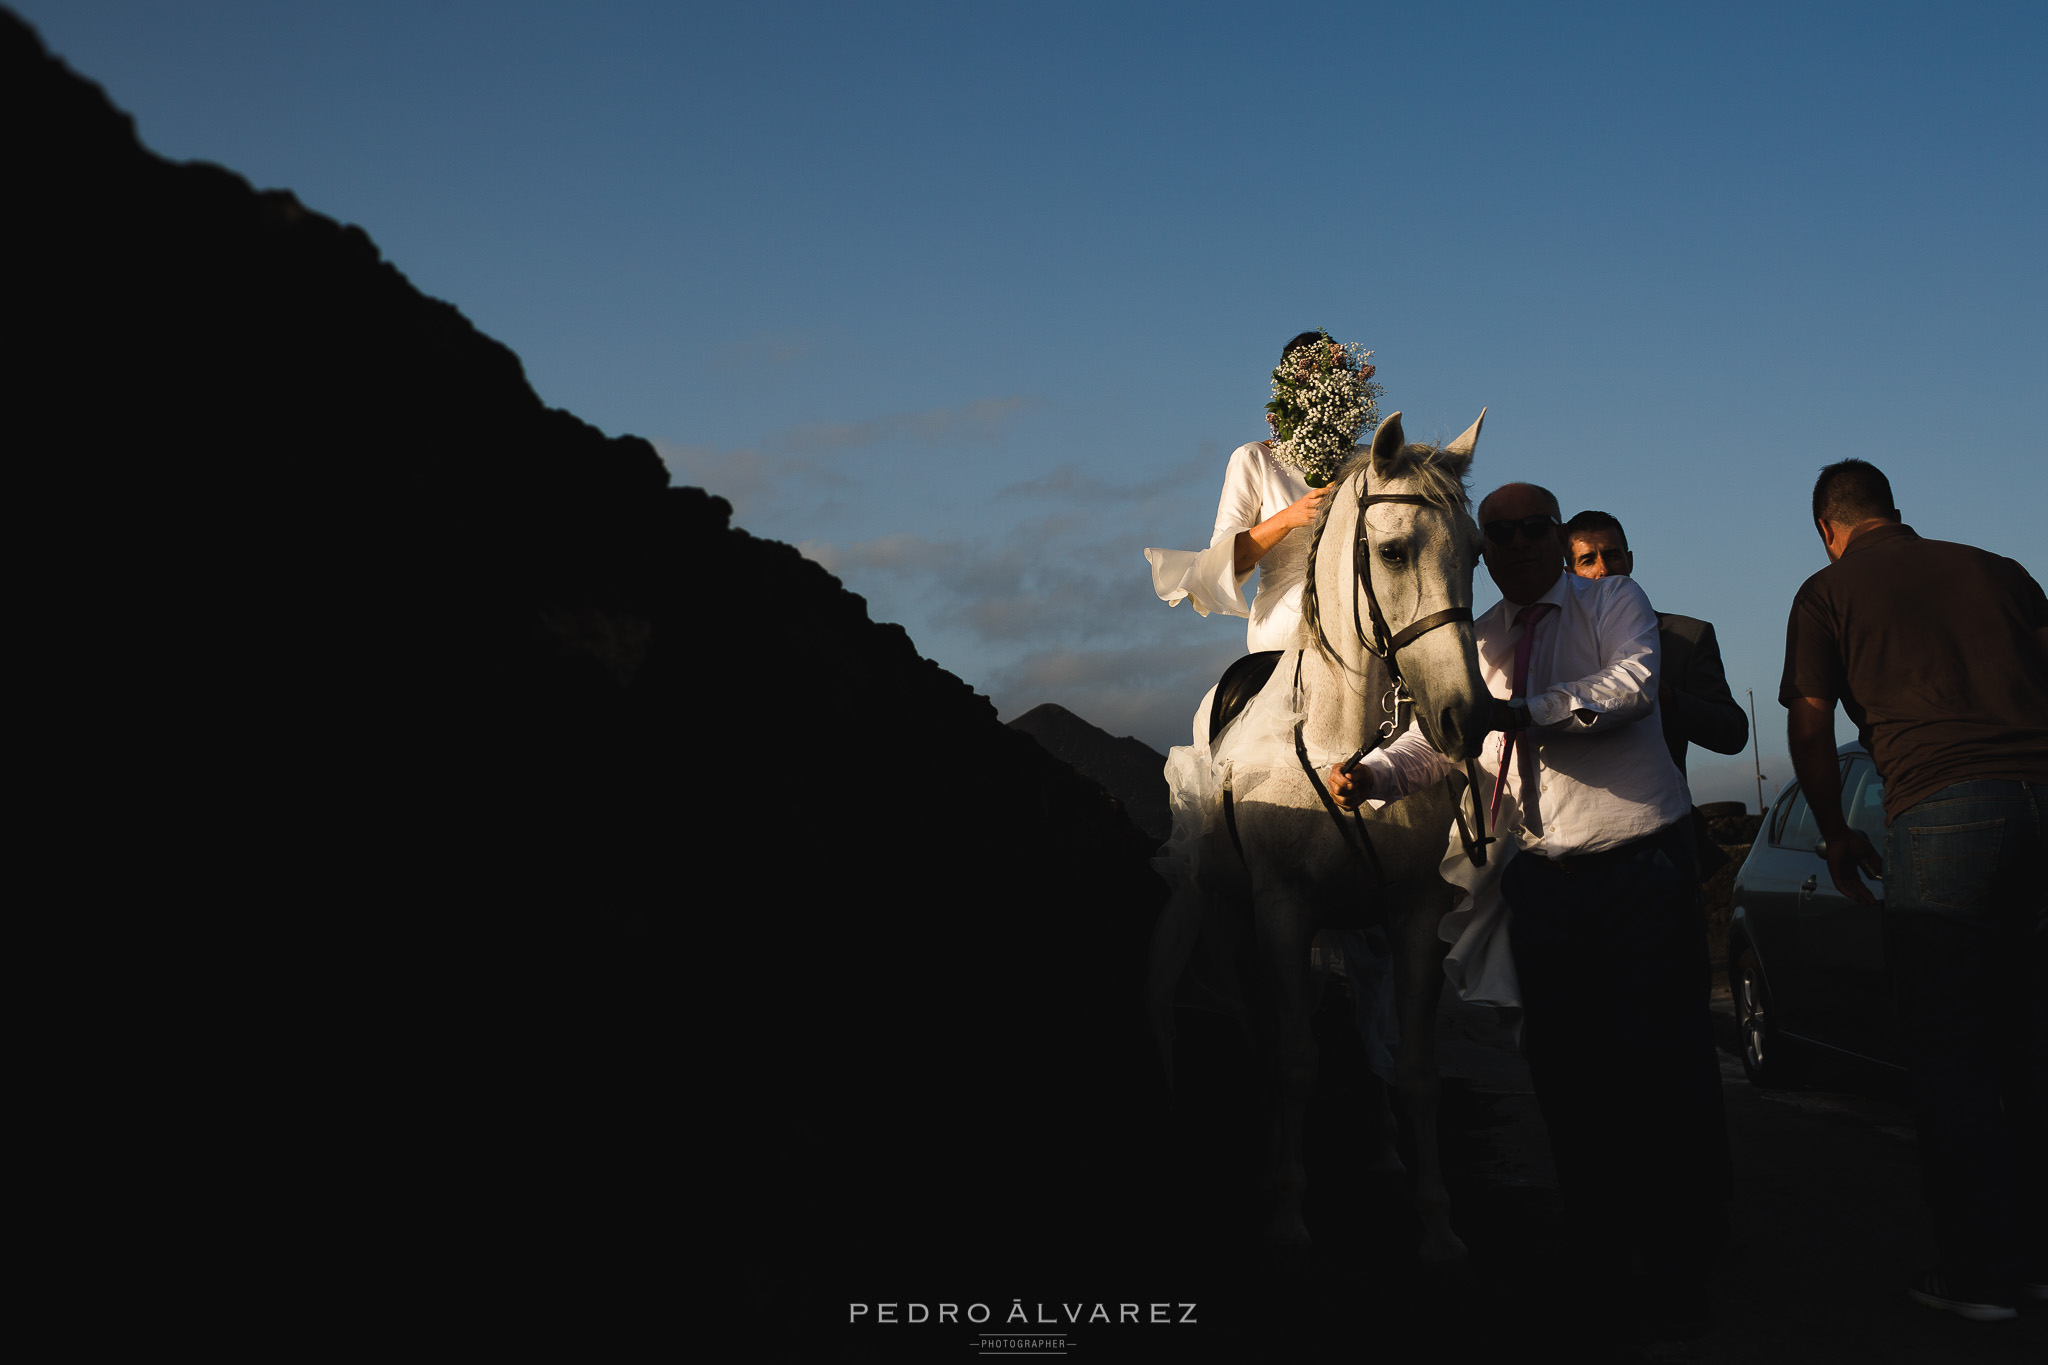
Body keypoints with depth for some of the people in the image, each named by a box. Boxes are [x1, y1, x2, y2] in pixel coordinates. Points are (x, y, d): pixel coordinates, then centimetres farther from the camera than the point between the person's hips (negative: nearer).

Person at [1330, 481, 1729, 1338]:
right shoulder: (1476, 642, 16)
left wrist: (1526, 712, -26)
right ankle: (1600, 1255, 17)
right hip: (1540, 874, 4)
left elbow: (1631, 682, -16)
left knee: (1660, 1057, -3)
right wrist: (1371, 773, -13)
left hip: (1638, 857, -4)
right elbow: (1438, 735, 7)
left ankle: (1677, 1267, 6)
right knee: (1561, 1064, 5)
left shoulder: (1612, 601, 3)